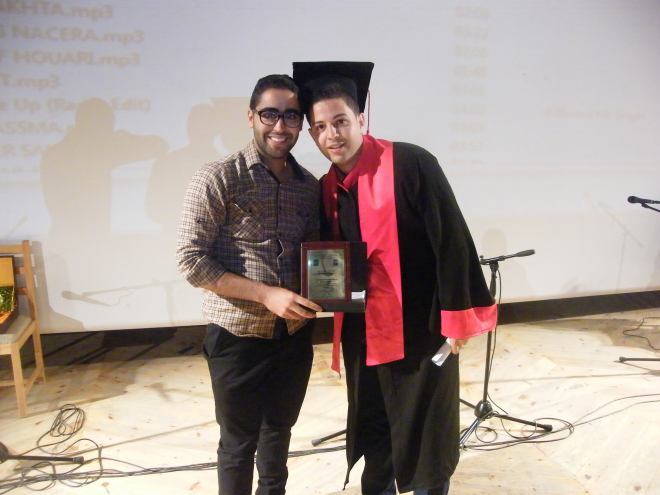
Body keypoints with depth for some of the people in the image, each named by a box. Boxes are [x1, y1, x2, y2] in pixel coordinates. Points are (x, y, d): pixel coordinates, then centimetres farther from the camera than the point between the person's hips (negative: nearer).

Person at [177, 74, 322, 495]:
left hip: (295, 336, 5)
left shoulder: (309, 185, 3)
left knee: (279, 430, 24)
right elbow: (191, 259, -15)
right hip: (238, 337, -5)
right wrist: (265, 294, -22)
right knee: (238, 443, 14)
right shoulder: (217, 179, -12)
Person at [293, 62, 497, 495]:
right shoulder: (326, 188, 4)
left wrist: (456, 314, -15)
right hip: (362, 330, 6)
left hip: (419, 323, -6)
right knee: (372, 426, 20)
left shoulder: (411, 164, -15)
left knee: (424, 432, 10)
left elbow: (451, 240, -15)